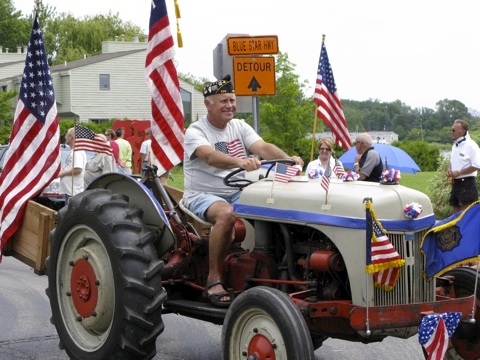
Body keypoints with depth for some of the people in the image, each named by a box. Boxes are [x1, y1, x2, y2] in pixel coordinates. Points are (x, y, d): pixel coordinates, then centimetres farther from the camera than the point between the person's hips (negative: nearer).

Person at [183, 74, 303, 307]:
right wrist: (239, 161, -50)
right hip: (202, 196, -6)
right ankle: (213, 280, -27)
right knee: (226, 214, -38)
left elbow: (263, 147, -8)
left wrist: (287, 159, -29)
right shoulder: (195, 131, -9)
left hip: (237, 193, 6)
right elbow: (211, 156, -31)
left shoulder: (239, 127, 9)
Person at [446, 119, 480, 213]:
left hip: (467, 183, -9)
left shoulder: (471, 145, -13)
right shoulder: (455, 145, 13)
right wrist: (449, 170, 3)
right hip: (456, 183, 9)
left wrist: (458, 172, -17)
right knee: (456, 211, 12)